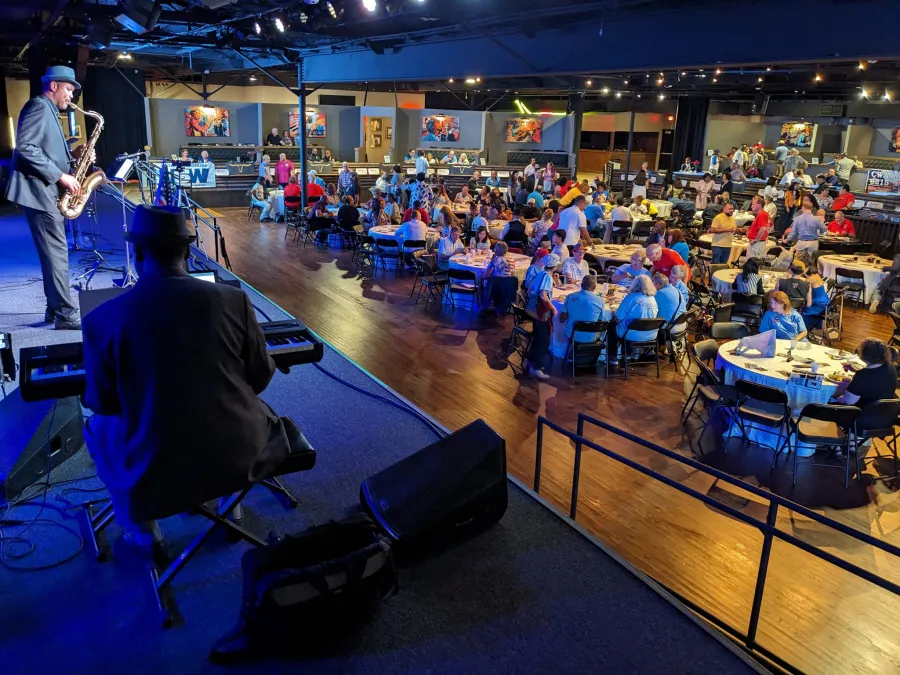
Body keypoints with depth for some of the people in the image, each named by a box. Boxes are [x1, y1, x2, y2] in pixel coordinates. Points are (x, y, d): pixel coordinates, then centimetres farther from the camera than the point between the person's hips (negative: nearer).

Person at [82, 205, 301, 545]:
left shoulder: (102, 319, -12)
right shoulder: (234, 300, -9)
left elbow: (102, 404, 0)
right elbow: (260, 378, 2)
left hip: (154, 470, -1)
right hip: (239, 453, 2)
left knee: (96, 426, 29)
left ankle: (142, 526, 33)